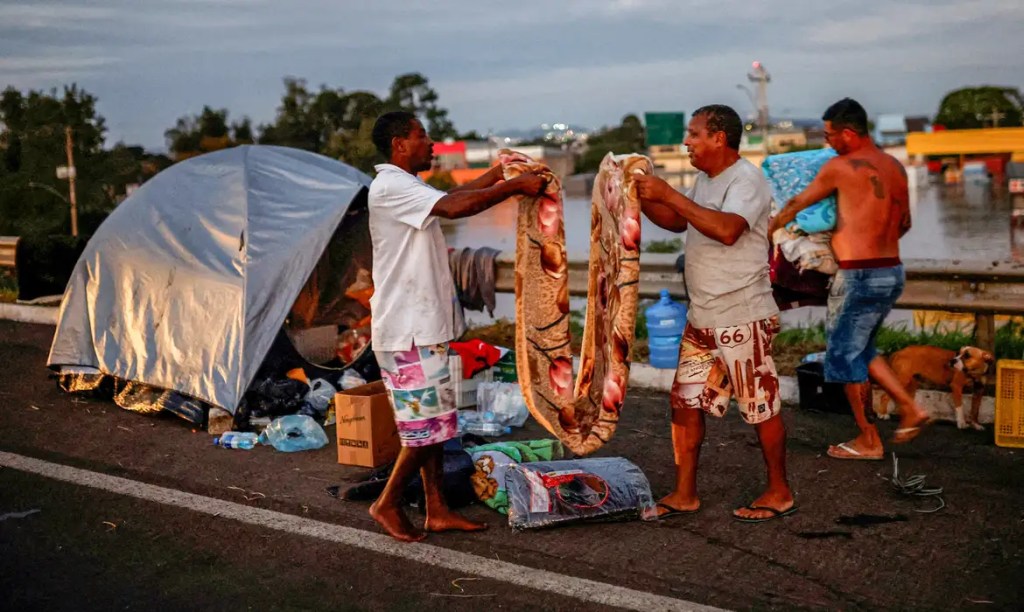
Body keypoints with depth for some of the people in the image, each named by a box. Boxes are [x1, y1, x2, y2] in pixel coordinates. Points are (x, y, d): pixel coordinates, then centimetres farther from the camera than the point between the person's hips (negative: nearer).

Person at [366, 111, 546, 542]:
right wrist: (514, 186, -23)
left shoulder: (409, 187, 16)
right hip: (407, 332, -10)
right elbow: (454, 207, -30)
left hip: (425, 326, 10)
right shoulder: (390, 187, -17)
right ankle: (387, 504, 11)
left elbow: (456, 194, 28)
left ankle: (437, 510, 20)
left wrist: (500, 172, 18)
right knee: (426, 426, -4)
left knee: (435, 423, 13)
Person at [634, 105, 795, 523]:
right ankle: (684, 494, 17)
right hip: (702, 317, 9)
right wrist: (641, 198, 9)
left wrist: (668, 194, -29)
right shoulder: (705, 180, 13)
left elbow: (727, 229, -33)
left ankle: (779, 493, 18)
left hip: (743, 319, -9)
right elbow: (678, 223, 26)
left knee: (761, 408, 3)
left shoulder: (746, 180, -16)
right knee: (685, 402, 9)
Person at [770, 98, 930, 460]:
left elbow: (797, 204, 1)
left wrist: (769, 228, 17)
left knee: (846, 356, 6)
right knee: (861, 349, 23)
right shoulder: (895, 166, 9)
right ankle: (910, 409, 17)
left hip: (859, 277, -8)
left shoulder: (842, 167, -12)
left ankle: (869, 441, 13)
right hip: (893, 272, 8)